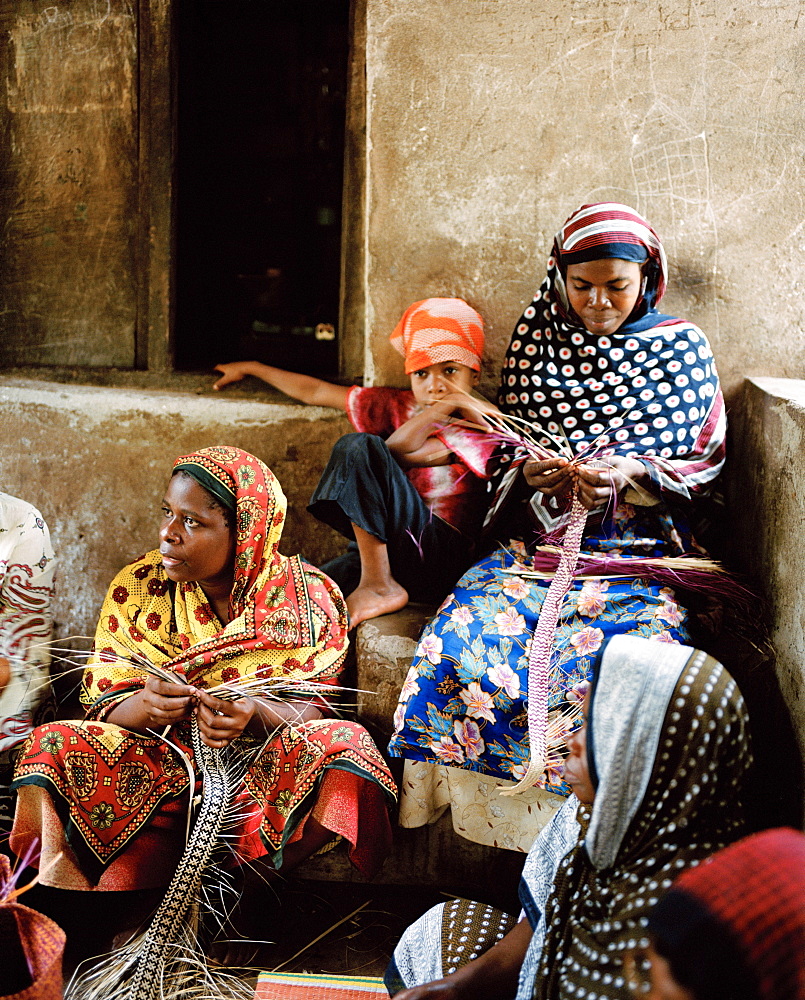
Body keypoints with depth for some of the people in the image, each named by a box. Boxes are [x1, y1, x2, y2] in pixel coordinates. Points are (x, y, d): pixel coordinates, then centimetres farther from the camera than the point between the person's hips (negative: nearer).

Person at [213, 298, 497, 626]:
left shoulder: (480, 426, -1)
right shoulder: (399, 405, 18)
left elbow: (399, 452, -17)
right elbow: (316, 392, 26)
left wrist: (448, 404, -7)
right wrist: (250, 368, 28)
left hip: (437, 557, -5)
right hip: (377, 551, 5)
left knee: (359, 446, -22)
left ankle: (378, 586, -23)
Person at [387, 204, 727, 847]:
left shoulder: (682, 348, 7)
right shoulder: (537, 337, 11)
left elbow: (703, 464, 6)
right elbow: (506, 449, 14)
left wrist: (629, 476, -14)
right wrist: (531, 474, -10)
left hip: (638, 550, -2)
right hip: (537, 543, 2)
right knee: (464, 645, -25)